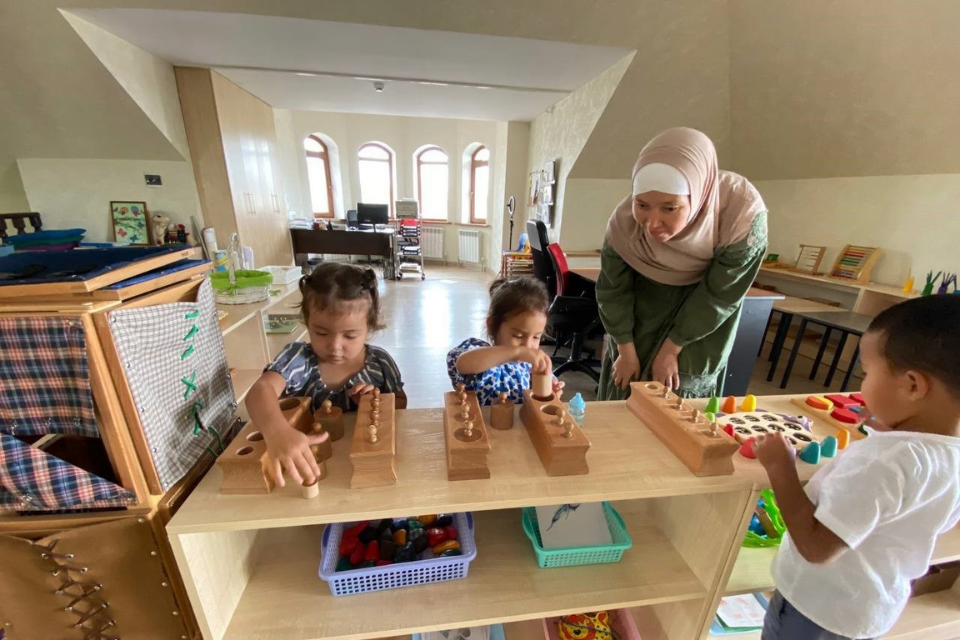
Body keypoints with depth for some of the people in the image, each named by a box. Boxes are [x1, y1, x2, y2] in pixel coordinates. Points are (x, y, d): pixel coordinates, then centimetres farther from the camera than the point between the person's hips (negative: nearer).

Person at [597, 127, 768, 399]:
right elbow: (612, 289, -15)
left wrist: (671, 348, -13)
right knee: (625, 402, 11)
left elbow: (719, 297, -20)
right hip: (643, 310, 1)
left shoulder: (743, 215, -34)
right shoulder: (625, 221, -31)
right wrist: (626, 350, -9)